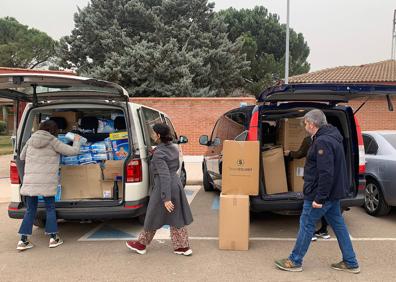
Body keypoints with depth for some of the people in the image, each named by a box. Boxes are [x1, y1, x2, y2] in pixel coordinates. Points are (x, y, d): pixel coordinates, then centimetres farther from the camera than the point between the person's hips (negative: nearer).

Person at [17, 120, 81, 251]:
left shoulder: (31, 140, 11)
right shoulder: (53, 141, -2)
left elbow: (22, 157, 24)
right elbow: (73, 151, 2)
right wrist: (76, 141, 19)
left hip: (29, 181, 4)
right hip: (47, 181, -4)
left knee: (30, 210, 12)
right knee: (50, 208, 11)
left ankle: (23, 240, 11)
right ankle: (53, 238, 15)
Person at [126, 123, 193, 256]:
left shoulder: (158, 153, -19)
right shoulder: (174, 148, 4)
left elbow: (165, 176, -25)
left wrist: (166, 199, -25)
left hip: (163, 188, -7)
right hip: (176, 185, 7)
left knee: (153, 217, 10)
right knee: (177, 218, 14)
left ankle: (141, 244, 29)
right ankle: (183, 247, 20)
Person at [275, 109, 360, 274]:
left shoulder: (322, 142, -21)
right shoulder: (332, 137, 12)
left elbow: (326, 173, -28)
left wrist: (319, 198, -24)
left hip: (322, 193, -10)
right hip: (333, 192, 10)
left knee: (306, 224, 1)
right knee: (338, 224, 15)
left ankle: (295, 261, 12)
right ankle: (350, 263, 24)